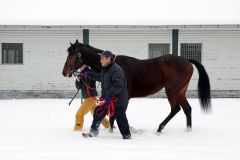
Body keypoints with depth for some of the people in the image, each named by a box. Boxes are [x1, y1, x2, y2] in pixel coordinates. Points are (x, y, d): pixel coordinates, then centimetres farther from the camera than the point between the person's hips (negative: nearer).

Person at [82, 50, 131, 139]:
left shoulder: (116, 70, -22)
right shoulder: (105, 69, 9)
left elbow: (118, 86, -30)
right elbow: (100, 77, 31)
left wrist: (109, 95, -32)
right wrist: (89, 74, 28)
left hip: (118, 99, -9)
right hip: (106, 97, 9)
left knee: (120, 117, -1)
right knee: (98, 112, 9)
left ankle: (127, 135, 12)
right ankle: (93, 131, 20)